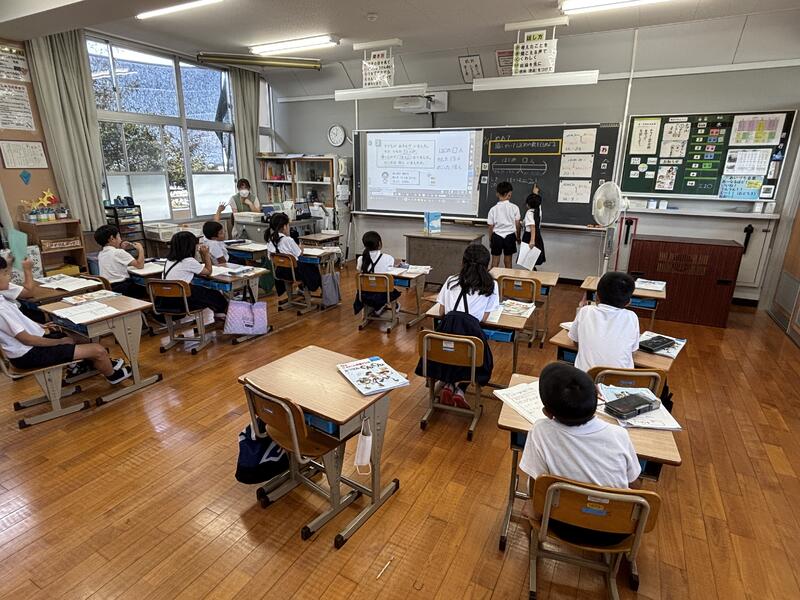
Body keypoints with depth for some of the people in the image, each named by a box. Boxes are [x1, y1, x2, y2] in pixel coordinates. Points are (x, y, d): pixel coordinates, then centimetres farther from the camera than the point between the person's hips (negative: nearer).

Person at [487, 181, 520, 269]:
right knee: (508, 261, 11)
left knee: (495, 261, 10)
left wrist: (490, 240, 11)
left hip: (497, 236, 0)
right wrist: (518, 236, 14)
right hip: (510, 235, 0)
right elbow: (517, 224, -2)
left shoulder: (493, 209, -7)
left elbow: (491, 226, -2)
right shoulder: (514, 207, -7)